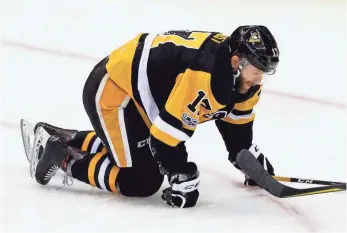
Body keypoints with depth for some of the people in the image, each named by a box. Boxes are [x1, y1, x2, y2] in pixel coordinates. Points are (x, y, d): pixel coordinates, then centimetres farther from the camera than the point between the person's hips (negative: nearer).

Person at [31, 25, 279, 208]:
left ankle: (66, 139, 35)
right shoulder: (202, 76, -34)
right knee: (142, 180, -12)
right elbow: (170, 129, -28)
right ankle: (66, 158, 1)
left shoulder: (242, 73, -5)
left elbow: (235, 119, 13)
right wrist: (183, 180, -21)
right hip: (110, 90, -10)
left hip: (136, 87, 10)